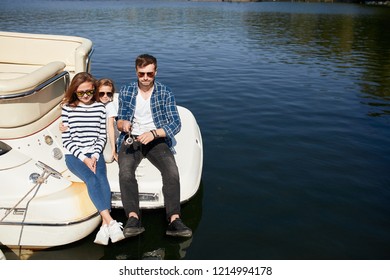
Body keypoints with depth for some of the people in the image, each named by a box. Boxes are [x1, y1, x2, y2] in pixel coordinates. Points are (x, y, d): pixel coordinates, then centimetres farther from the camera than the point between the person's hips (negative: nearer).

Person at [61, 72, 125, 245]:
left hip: (94, 154, 2)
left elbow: (102, 136, 8)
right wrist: (84, 158, -11)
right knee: (92, 179, -28)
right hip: (74, 155, -2)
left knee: (102, 179, -27)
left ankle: (105, 226, -37)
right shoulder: (67, 108, 0)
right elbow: (66, 140, -1)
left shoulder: (100, 108, 7)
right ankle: (111, 223, -37)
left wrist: (95, 156, -7)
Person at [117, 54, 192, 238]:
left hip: (156, 139, -1)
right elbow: (119, 122, 15)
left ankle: (174, 220, -34)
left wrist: (154, 133, -18)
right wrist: (122, 123, -12)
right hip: (131, 139, 1)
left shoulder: (165, 93, 5)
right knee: (125, 171, -31)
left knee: (172, 171, -29)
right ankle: (133, 219, -38)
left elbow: (176, 124, -2)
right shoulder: (125, 92, 10)